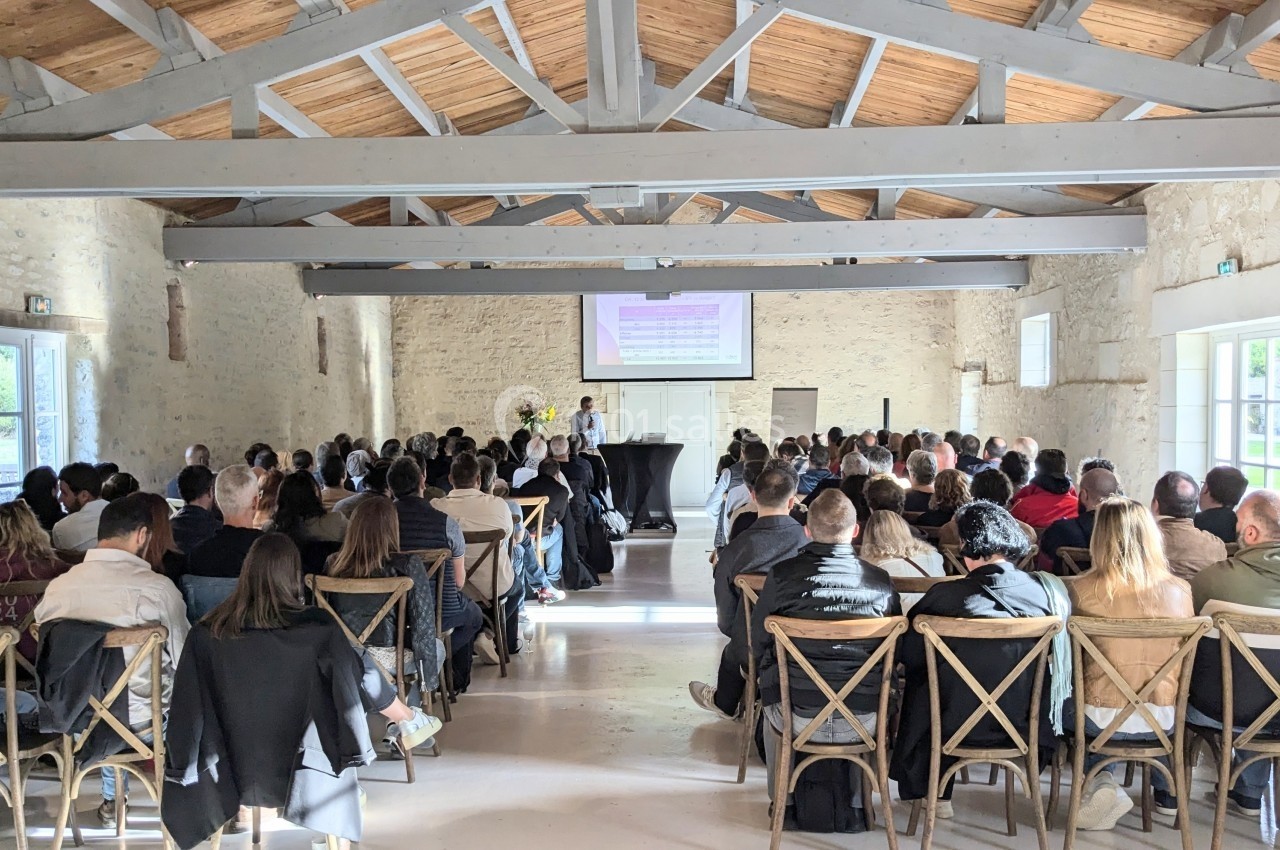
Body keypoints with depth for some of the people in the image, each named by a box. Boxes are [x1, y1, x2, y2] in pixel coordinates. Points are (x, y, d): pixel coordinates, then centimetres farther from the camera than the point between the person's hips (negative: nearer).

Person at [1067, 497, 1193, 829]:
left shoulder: (1083, 590, -12)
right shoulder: (1179, 591, -6)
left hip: (1100, 720, -3)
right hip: (1163, 722, 3)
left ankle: (1100, 780, 9)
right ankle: (1168, 793, 40)